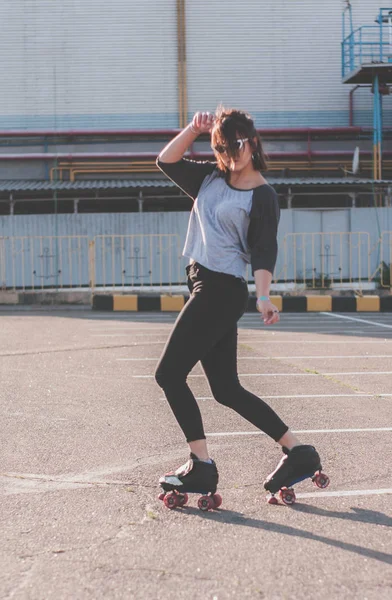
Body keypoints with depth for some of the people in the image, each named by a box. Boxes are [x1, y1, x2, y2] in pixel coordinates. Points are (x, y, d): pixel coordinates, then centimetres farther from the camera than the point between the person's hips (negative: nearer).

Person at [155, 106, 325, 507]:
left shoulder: (263, 196, -6)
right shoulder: (211, 178, 13)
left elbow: (265, 251, -11)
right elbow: (166, 161, 14)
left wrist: (263, 297, -23)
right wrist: (195, 128, 4)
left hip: (222, 291, -8)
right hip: (204, 288, 8)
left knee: (169, 373, -9)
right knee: (226, 389, 9)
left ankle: (201, 466, -2)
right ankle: (297, 452, 15)